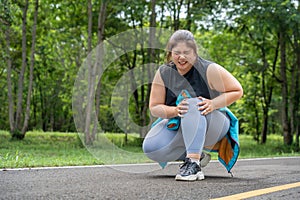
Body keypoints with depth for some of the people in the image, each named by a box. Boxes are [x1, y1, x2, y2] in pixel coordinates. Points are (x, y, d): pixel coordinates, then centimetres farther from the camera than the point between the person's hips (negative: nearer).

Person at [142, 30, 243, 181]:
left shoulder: (209, 70, -14)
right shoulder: (163, 73, -5)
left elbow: (237, 91, -9)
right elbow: (154, 108, -6)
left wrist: (213, 104, -25)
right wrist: (175, 110, -27)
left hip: (212, 125, -4)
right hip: (177, 125, 4)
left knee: (192, 104, -36)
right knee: (150, 149, -22)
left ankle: (193, 164, -43)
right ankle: (197, 155, -1)